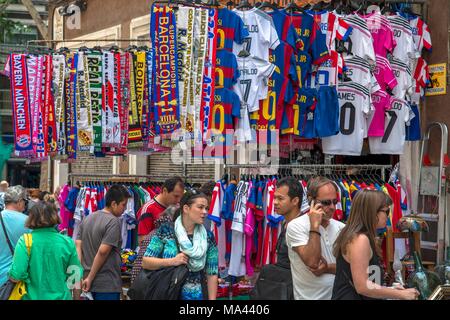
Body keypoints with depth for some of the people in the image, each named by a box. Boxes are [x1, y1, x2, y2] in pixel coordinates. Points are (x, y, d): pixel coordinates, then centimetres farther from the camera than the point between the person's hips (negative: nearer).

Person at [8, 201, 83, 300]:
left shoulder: (25, 241, -13)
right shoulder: (67, 242, -8)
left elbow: (16, 276, -18)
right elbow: (76, 276, -3)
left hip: (33, 296, -1)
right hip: (61, 296, 1)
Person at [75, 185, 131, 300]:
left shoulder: (87, 219, 10)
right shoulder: (113, 222, -13)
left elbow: (77, 247, 4)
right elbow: (102, 252, -19)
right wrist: (90, 278, -14)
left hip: (89, 284, 7)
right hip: (108, 285, -7)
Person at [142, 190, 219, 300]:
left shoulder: (208, 237, 2)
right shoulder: (165, 231, -4)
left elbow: (212, 274, 2)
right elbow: (145, 262, -6)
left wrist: (212, 299, -6)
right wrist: (172, 261, -18)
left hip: (196, 295, 2)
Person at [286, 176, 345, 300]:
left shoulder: (341, 228, 2)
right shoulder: (296, 226, -13)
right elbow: (312, 262, -23)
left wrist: (328, 268, -17)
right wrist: (315, 226, -24)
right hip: (310, 297, -4)